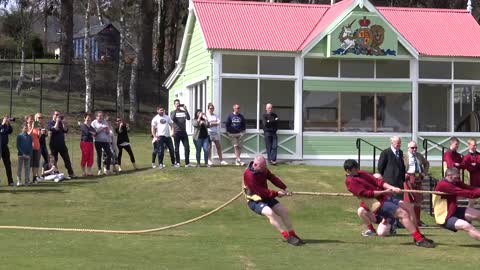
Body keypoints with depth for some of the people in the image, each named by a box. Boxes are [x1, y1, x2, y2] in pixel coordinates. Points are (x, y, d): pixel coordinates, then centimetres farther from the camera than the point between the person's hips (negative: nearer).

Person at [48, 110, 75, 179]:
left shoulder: (61, 122, 12)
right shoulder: (50, 122, -2)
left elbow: (66, 130, 1)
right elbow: (54, 129, -20)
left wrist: (63, 122, -9)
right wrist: (57, 121, -16)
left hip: (62, 144, 4)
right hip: (54, 144, -4)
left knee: (67, 159, 3)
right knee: (54, 160, 2)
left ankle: (71, 173, 6)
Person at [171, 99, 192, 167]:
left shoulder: (183, 112, 10)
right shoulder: (173, 112, 6)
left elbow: (188, 118, -7)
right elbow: (173, 118, -15)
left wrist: (185, 109, -14)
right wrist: (175, 110, -15)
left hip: (184, 132, 2)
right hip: (176, 132, -2)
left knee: (187, 147, -4)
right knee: (177, 148, 3)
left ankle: (187, 163, -2)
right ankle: (177, 163, 10)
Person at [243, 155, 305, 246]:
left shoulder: (263, 170, -2)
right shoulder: (249, 175, -27)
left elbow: (272, 178, -7)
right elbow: (260, 191, -28)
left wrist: (284, 188, -21)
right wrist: (276, 194, -26)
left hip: (266, 197, 8)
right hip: (255, 201, -8)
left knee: (283, 211, 0)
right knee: (269, 212, -31)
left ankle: (293, 235, 15)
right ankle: (287, 237, -30)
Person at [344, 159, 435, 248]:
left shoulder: (362, 174, 16)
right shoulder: (350, 181, -9)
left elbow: (377, 181, 6)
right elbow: (366, 193, -16)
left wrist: (392, 188, -9)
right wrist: (384, 192, -15)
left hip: (385, 197, 9)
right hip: (378, 204, -9)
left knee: (408, 207, 4)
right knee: (403, 213, -19)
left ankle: (419, 236, 9)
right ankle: (419, 239, -20)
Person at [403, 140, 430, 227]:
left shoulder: (419, 156, 12)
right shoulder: (404, 156, -6)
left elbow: (426, 163, 28)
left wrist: (425, 173, 14)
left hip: (418, 179, 6)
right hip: (408, 178, -6)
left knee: (418, 200, 10)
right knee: (407, 200, -4)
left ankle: (417, 220, 19)